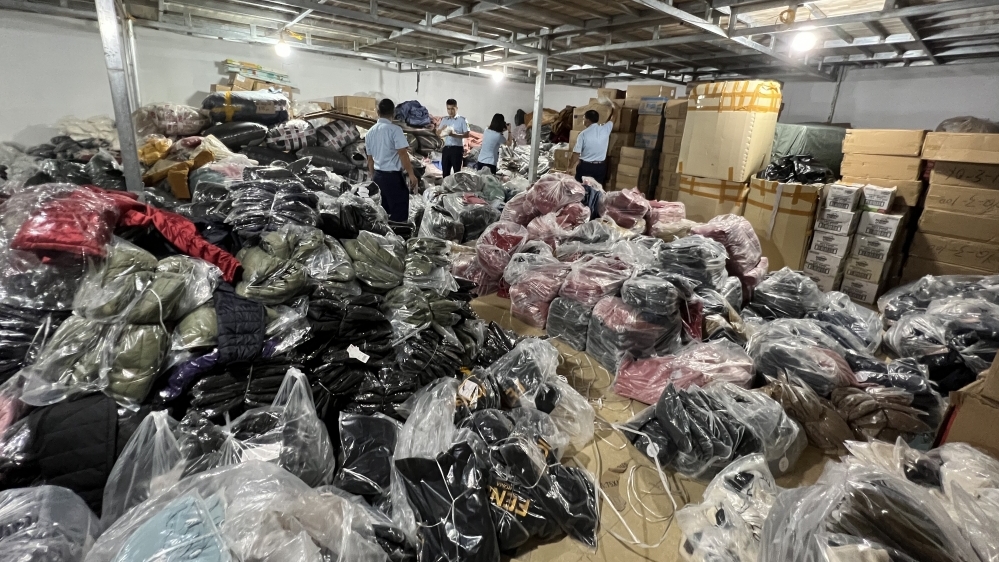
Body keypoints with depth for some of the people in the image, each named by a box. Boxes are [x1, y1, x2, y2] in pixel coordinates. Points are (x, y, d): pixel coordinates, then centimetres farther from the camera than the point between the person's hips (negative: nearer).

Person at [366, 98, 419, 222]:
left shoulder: (370, 132, 10)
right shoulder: (395, 129, -10)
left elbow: (370, 159, 15)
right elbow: (403, 154, -16)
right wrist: (411, 175, -13)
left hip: (377, 176, 7)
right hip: (393, 176, -7)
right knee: (399, 213, -3)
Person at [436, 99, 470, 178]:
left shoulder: (462, 120, -1)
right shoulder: (444, 120, 13)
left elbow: (467, 135, -8)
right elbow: (438, 133, 15)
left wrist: (455, 134, -21)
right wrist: (442, 129, -8)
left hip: (457, 148, -5)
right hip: (446, 148, 5)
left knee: (457, 172, -2)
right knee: (445, 172, 7)